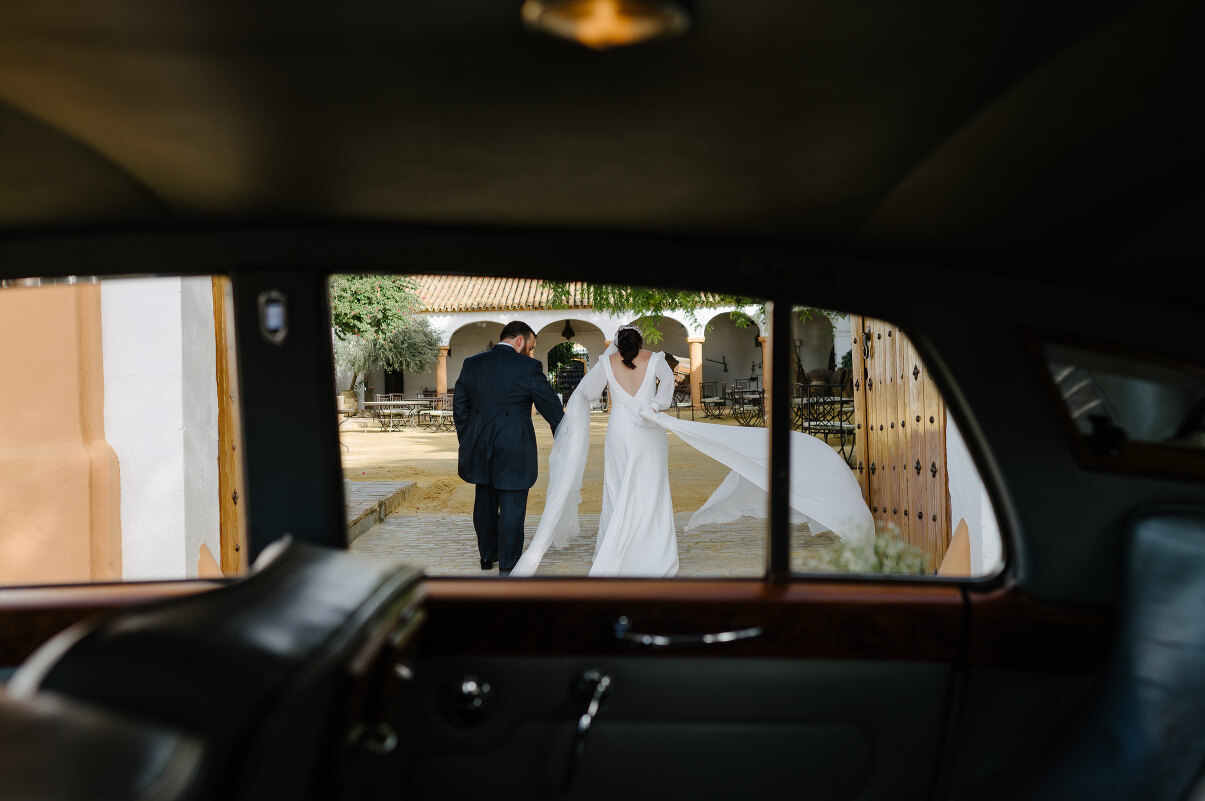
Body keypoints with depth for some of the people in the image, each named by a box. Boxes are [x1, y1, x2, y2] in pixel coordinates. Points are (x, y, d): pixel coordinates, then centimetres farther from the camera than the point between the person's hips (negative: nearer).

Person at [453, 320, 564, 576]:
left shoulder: (471, 364, 5)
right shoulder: (529, 367, -9)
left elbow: (459, 406, 10)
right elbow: (551, 407, -3)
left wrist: (466, 444, 18)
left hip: (479, 448, 5)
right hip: (514, 450, -5)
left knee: (485, 502, 19)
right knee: (512, 506, 2)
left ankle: (487, 555, 34)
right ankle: (508, 565, 6)